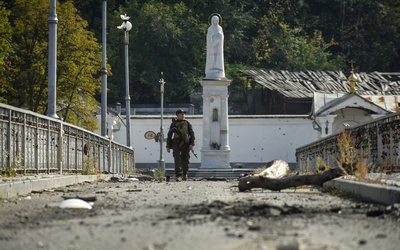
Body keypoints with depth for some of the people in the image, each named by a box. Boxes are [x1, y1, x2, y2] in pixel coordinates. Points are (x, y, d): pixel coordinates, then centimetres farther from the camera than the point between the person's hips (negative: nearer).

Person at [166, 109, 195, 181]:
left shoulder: (187, 123, 10)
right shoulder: (174, 124, 8)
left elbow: (192, 134, 6)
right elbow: (169, 135, 8)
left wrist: (192, 144, -7)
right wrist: (168, 146, 3)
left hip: (186, 144, 1)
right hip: (176, 144, -1)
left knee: (185, 160, 5)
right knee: (177, 159, -14)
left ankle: (184, 175, 26)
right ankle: (178, 176, -21)